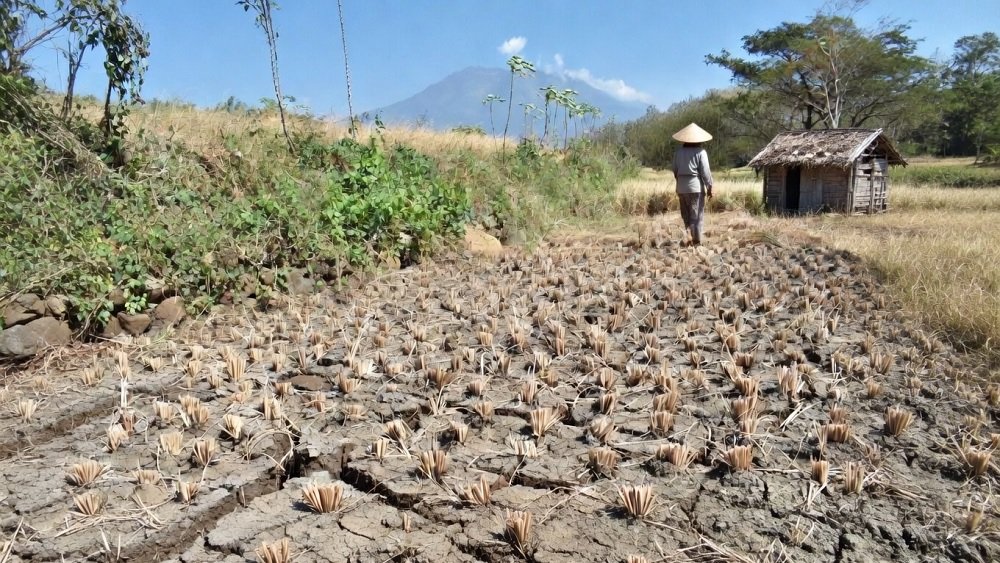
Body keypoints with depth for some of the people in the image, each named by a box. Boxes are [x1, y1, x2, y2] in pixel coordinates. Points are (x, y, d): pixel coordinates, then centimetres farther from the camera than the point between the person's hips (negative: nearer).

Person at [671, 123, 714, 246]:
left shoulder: (679, 151, 3)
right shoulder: (700, 152, -9)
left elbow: (675, 170, 9)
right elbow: (705, 171, -10)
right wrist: (709, 187, -1)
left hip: (682, 187, 4)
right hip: (696, 186, -4)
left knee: (686, 215, 14)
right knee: (697, 216, 2)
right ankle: (696, 242, 3)